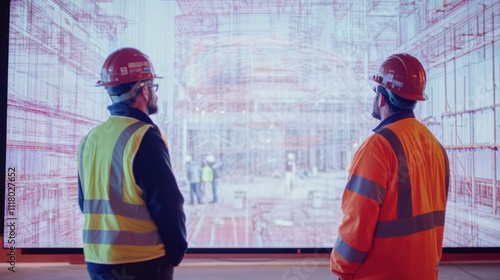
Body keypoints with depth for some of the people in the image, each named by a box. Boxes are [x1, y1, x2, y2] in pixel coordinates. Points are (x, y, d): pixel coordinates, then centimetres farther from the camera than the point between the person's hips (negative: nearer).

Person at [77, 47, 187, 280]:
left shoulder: (90, 139, 7)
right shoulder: (144, 137, -16)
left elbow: (86, 203, 14)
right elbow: (167, 203, -18)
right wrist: (176, 250, -3)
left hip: (97, 260, 7)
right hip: (142, 261, -7)